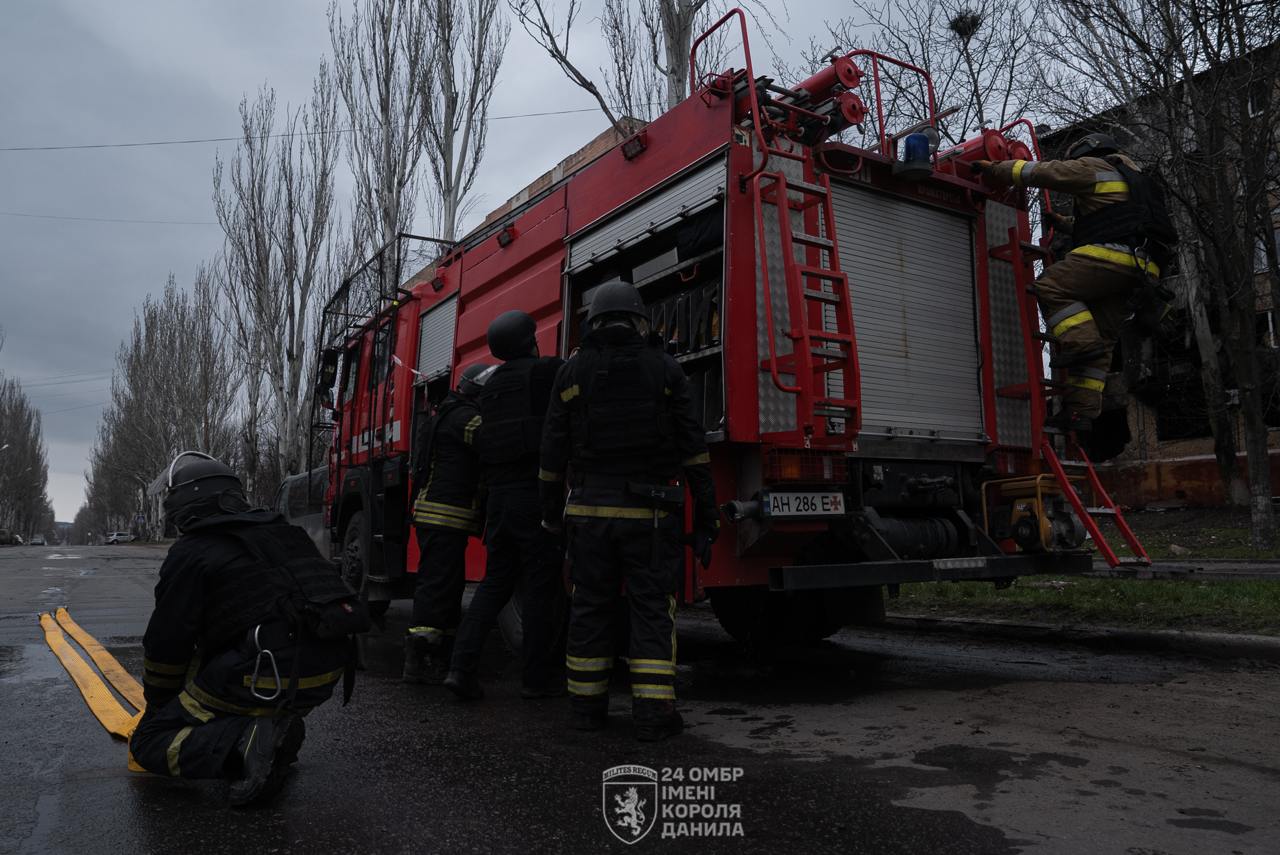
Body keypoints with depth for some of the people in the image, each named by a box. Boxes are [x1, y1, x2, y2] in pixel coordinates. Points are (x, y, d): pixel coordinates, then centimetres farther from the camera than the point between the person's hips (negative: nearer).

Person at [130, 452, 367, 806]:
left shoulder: (190, 554, -4)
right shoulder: (282, 532, 19)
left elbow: (166, 647, 0)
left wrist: (157, 706, 21)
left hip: (270, 681, -7)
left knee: (147, 743, 10)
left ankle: (247, 743, -15)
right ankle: (279, 727, 14)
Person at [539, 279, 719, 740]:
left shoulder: (572, 372, 5)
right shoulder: (663, 369, 1)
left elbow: (554, 450, 5)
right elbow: (693, 447, -3)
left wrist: (551, 509, 16)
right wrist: (706, 516, 0)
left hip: (589, 510, 2)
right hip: (650, 512, -1)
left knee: (590, 607, 11)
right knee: (652, 608, 3)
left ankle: (587, 706, 17)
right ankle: (653, 713, 2)